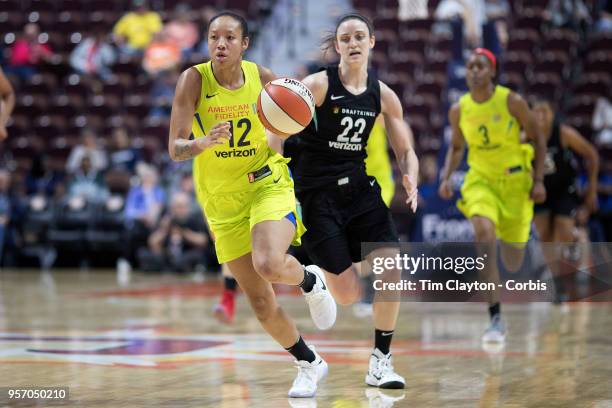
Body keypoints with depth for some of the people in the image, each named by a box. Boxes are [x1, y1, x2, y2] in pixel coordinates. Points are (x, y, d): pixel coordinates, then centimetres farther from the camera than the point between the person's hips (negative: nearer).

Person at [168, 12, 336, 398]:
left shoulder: (262, 78, -8)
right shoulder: (194, 79, -12)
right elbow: (175, 149, -18)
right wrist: (204, 142, -38)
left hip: (267, 183, -1)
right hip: (222, 202, 1)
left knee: (269, 264, -31)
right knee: (261, 304, 5)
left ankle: (310, 280, 4)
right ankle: (310, 364, 28)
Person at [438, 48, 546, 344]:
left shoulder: (512, 102, -13)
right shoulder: (458, 111, -4)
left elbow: (537, 139, -3)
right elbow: (456, 147, 12)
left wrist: (538, 180, -8)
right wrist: (446, 178, -3)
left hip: (514, 180, -1)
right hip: (480, 180, 1)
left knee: (513, 261, 5)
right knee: (484, 233, -28)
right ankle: (496, 319, -24)